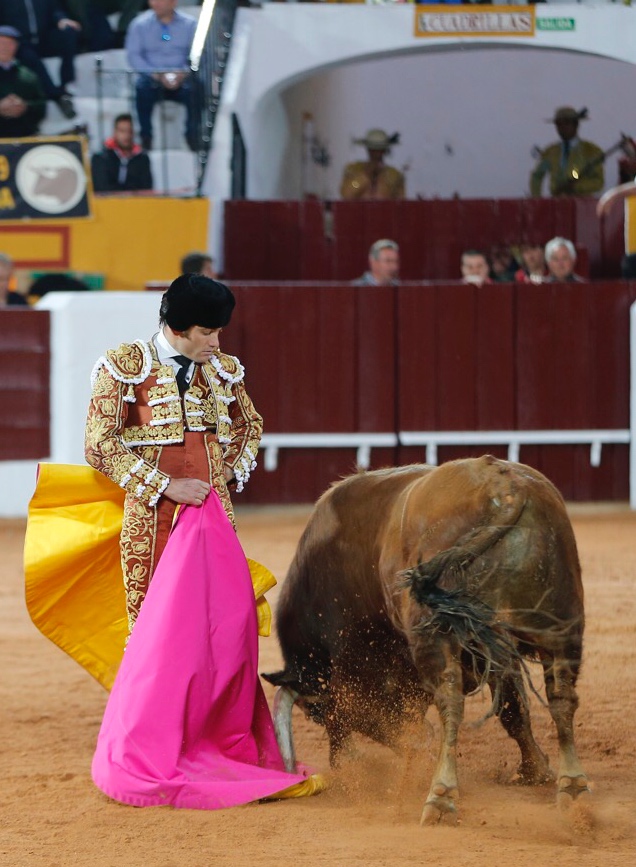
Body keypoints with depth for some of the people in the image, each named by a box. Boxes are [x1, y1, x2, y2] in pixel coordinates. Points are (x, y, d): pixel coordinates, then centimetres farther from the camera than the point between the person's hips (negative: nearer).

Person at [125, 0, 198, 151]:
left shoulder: (189, 24, 5)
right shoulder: (139, 24, 3)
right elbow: (133, 55, -4)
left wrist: (183, 73, -21)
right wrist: (157, 75, -18)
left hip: (181, 78, 0)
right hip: (153, 77, 0)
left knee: (193, 89, -32)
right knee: (142, 87, -34)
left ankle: (193, 137, -20)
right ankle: (146, 138, -23)